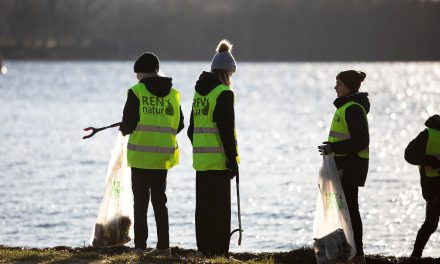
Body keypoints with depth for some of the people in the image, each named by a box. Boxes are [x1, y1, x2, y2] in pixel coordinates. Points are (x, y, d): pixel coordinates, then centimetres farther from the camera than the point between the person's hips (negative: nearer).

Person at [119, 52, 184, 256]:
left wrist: (124, 129, 11)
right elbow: (178, 125, 7)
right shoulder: (172, 94, 4)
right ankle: (163, 245, 8)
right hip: (163, 156, 4)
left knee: (141, 201, 3)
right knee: (160, 200, 12)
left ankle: (140, 245, 1)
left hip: (140, 155, -4)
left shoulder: (137, 92, -9)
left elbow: (128, 124, -12)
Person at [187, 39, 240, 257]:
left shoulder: (200, 91, 13)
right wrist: (233, 160, -13)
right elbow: (226, 130, -16)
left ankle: (204, 248, 14)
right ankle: (219, 250, -6)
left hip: (200, 158, 7)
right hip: (218, 159, -7)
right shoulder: (223, 93, -11)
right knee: (219, 206, -5)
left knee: (203, 205, 12)